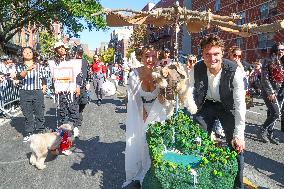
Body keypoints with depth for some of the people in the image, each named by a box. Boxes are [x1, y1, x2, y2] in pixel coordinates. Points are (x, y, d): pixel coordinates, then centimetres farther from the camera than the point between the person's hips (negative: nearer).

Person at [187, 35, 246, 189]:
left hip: (227, 107, -2)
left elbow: (240, 104, -25)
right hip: (206, 105, 2)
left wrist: (239, 135, -25)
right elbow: (189, 95, -9)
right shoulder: (196, 70, -21)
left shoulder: (234, 71, -28)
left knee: (236, 145, -6)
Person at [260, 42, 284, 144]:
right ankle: (263, 131, 6)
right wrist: (270, 92, -15)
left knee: (272, 113, 8)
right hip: (269, 92, -6)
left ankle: (270, 134, 19)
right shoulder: (268, 62, -6)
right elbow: (264, 78, -11)